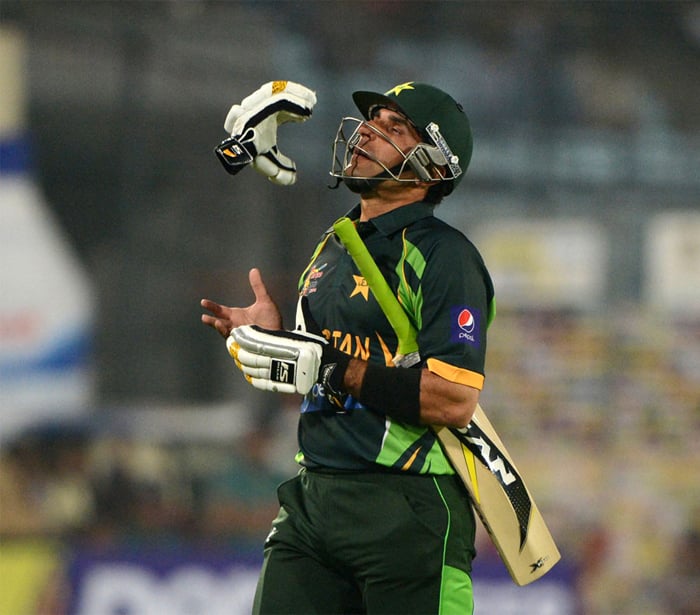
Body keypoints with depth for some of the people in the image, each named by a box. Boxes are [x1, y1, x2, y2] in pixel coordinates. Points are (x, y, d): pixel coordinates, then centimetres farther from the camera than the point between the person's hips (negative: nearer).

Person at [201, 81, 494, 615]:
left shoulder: (444, 256, -10)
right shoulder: (332, 248, 17)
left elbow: (455, 401, -20)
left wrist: (330, 368, -20)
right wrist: (271, 336, 7)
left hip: (408, 510, -7)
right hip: (312, 498, 8)